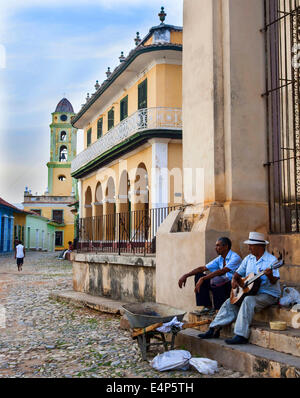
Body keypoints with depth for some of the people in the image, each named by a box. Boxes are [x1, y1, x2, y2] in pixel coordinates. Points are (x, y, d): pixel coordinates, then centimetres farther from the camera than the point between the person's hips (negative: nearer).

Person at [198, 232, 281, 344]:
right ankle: (214, 329, -1)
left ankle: (241, 335, -35)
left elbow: (274, 281, -20)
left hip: (268, 294, -8)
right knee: (230, 302, -3)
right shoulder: (248, 259, 10)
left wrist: (270, 275, -42)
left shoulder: (271, 260, -11)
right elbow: (238, 273, 17)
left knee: (248, 300, -33)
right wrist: (234, 279, -4)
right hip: (249, 292, 8)